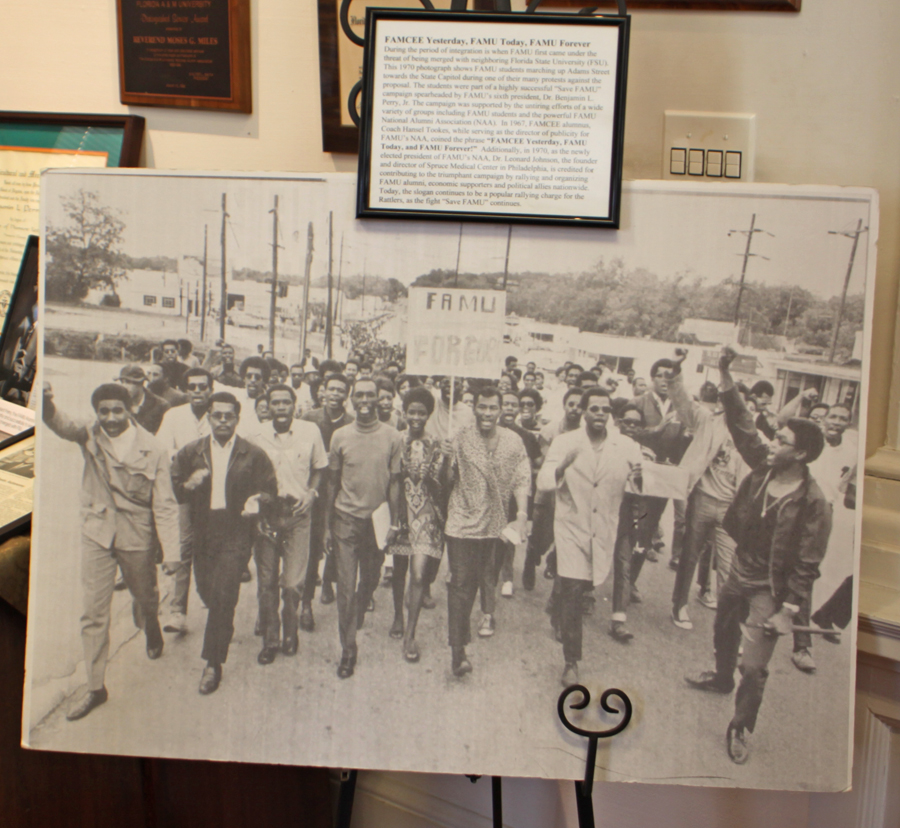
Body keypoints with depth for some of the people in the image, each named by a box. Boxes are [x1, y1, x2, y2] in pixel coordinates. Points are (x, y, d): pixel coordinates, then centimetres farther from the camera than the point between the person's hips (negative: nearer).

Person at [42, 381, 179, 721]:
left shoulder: (151, 449, -12)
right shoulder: (90, 436, -7)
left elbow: (164, 504, -10)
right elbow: (61, 424, -29)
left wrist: (170, 551, -15)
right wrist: (46, 401, -52)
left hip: (137, 536, -1)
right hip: (97, 534, 1)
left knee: (145, 597, 19)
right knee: (94, 612, 1)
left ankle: (151, 630, 55)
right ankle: (95, 687, 12)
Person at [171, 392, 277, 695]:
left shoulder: (254, 456, 0)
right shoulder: (191, 452, 6)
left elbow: (270, 491, 3)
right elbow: (172, 491, 7)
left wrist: (256, 502, -19)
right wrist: (188, 485, -14)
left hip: (235, 535, -3)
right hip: (202, 533, 3)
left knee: (222, 596, -12)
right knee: (206, 591, 12)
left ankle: (214, 664, -1)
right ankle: (223, 627, 47)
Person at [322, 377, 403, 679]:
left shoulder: (393, 437, -3)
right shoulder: (340, 436, -1)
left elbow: (394, 482, 2)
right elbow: (332, 482, 6)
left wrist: (394, 521, -2)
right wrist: (327, 523, 6)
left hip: (376, 519, 1)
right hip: (346, 519, -1)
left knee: (370, 580, 15)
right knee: (346, 585, -3)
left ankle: (357, 621, 44)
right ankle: (348, 650, 4)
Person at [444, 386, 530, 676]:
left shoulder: (513, 442, 0)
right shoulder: (461, 439, -6)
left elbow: (521, 479, -1)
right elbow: (449, 476, -1)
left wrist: (522, 515, -11)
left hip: (493, 524, 3)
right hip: (462, 521, -3)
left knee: (475, 579, 17)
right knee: (460, 584, -7)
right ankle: (457, 651, -7)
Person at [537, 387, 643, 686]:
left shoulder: (626, 446, -6)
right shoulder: (565, 443, -9)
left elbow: (638, 488, -7)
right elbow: (543, 482, -16)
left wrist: (638, 478, -31)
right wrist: (562, 466, -36)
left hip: (604, 532, 3)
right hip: (571, 528, -3)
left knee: (584, 584, 20)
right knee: (572, 590, -12)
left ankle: (560, 619, 54)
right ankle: (571, 662, -1)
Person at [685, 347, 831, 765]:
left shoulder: (812, 502, -25)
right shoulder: (763, 466, -11)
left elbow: (807, 564, -20)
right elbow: (741, 425, -7)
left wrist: (788, 609, -20)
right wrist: (726, 378, -16)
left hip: (769, 589, -6)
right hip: (740, 572, 7)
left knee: (753, 666, -4)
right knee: (723, 632, 30)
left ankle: (741, 727, 20)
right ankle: (722, 677, 59)